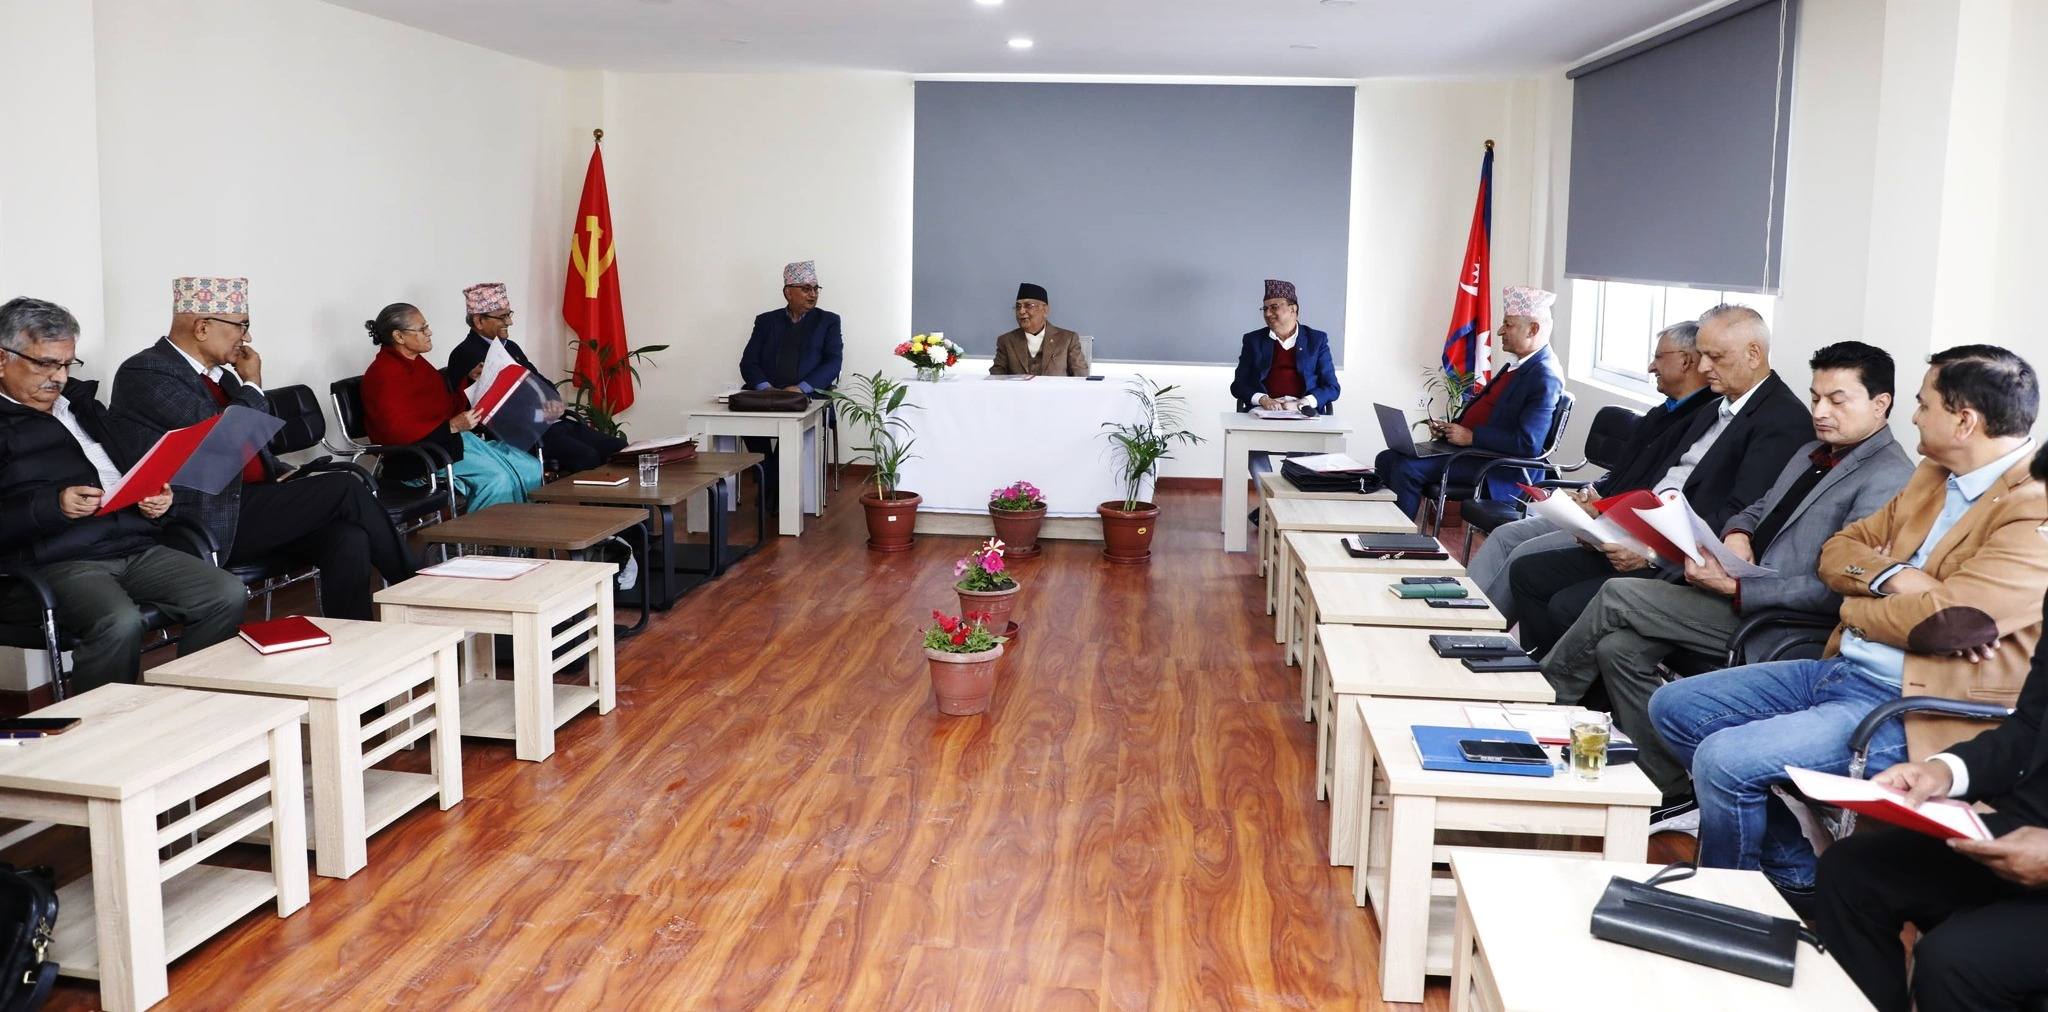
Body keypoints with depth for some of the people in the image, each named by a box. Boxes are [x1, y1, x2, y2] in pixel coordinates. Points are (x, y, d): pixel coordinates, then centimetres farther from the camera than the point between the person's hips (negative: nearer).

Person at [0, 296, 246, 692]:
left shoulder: (82, 403, 23)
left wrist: (156, 500, 8)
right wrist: (54, 506, -22)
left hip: (136, 548, 7)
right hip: (55, 565, -7)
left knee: (228, 595, -14)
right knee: (119, 622, -35)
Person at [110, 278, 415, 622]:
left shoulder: (221, 373, 18)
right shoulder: (145, 373, -9)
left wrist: (284, 476, 5)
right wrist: (252, 386, -3)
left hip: (247, 504, 8)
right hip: (209, 524, -8)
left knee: (347, 537, -19)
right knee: (343, 489, -17)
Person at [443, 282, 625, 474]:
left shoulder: (511, 347, 23)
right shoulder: (465, 355, -4)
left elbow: (543, 383, 21)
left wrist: (553, 404, -1)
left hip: (556, 421, 9)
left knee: (619, 449, -8)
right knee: (588, 458, -30)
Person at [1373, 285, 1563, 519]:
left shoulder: (1545, 377, -16)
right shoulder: (1521, 365, 15)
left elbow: (1528, 443, -24)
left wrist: (1471, 436, -18)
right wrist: (1449, 428, 7)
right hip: (1467, 446, 10)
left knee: (1406, 468, -23)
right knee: (1387, 460, 2)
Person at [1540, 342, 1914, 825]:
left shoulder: (1889, 480, -12)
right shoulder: (1813, 453, 18)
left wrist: (1734, 587, -22)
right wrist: (1736, 534, 1)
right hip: (1739, 591, 9)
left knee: (1617, 598, -15)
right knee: (1618, 647, -8)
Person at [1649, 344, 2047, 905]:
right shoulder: (1934, 475, 12)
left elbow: (1948, 620, -25)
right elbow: (1837, 551, 13)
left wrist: (1856, 609, -6)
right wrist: (1891, 576, -10)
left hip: (1913, 709, -10)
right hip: (1842, 668, 10)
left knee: (1724, 758, -25)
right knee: (1673, 707, 6)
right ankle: (1798, 873, 13)